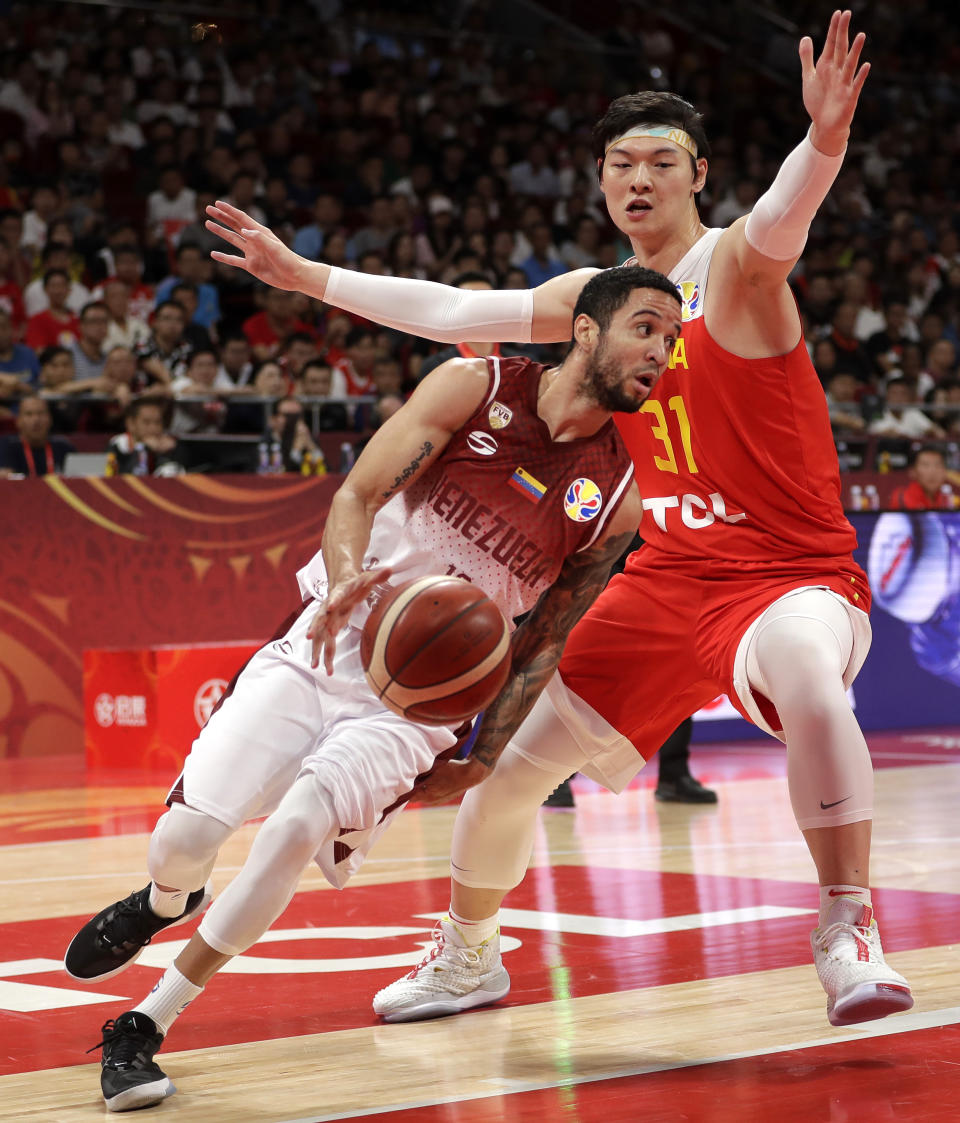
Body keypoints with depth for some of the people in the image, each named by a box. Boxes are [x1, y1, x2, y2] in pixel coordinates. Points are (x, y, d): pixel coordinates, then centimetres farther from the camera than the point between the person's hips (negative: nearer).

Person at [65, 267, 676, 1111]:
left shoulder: (616, 498, -1)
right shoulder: (476, 388, -6)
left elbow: (540, 646, 5)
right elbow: (359, 494, -10)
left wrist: (483, 764, -3)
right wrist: (345, 580, -31)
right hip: (319, 652, 0)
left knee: (298, 828, -25)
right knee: (188, 833, -13)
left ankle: (144, 1027, -8)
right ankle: (165, 903, 28)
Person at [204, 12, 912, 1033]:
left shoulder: (734, 266, -11)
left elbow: (780, 219, -35)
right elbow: (453, 313, 17)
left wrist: (824, 140, -58)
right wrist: (304, 276, 18)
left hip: (793, 573, -6)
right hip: (668, 575, 6)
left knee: (807, 678, -41)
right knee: (509, 765, 6)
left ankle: (848, 935, -30)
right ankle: (466, 958, 30)